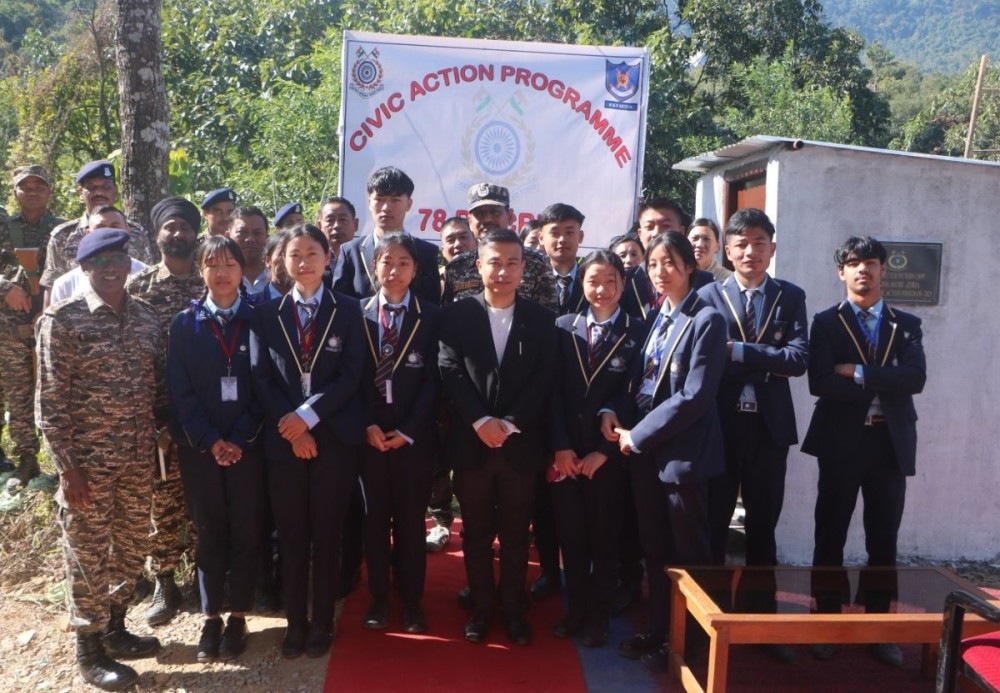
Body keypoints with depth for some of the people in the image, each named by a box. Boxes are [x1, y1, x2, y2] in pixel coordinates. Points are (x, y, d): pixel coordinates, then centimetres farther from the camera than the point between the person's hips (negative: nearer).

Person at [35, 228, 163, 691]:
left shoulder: (146, 318, 5)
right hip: (87, 461, -5)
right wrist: (67, 467, -14)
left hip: (138, 459, 5)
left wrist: (153, 445, 6)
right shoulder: (62, 320, -10)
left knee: (131, 549, 16)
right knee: (88, 554, 7)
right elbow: (49, 401, -11)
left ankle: (115, 629, 36)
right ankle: (90, 651, 24)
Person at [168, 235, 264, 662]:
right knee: (209, 531, 8)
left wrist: (239, 439, -10)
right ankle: (210, 617, 18)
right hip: (200, 446, 0)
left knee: (245, 531, 5)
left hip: (247, 445, 0)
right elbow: (180, 390, -1)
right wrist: (211, 441, -10)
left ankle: (238, 616, 16)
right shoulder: (184, 323, 3)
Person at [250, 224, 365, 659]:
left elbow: (350, 375, -5)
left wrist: (308, 415, -14)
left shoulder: (348, 311, 3)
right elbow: (261, 379, 2)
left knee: (327, 533, 5)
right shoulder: (267, 314, 8)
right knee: (291, 535, 7)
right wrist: (291, 426, -10)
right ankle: (295, 622, 19)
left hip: (334, 438, -1)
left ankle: (322, 623, 17)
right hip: (283, 439, 2)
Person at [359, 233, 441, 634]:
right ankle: (378, 598, 21)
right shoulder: (357, 314, 4)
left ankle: (412, 601, 18)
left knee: (411, 519, 7)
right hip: (369, 433, 1)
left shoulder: (432, 318, 2)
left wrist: (407, 431, -10)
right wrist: (367, 425, -10)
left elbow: (433, 380, -3)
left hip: (414, 435, -1)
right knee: (375, 517, 9)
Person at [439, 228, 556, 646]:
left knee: (515, 535, 11)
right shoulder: (456, 315, 1)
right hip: (471, 443, 0)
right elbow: (451, 373, -6)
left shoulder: (540, 319, 4)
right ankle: (481, 607, 26)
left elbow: (543, 380, -3)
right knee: (477, 534, 11)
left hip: (521, 445, 0)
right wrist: (480, 421, -17)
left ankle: (513, 610, 25)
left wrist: (510, 423, -13)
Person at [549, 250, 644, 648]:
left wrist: (603, 452, -9)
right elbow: (553, 392, 1)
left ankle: (598, 616, 24)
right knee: (571, 536, 10)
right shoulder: (563, 328, 5)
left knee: (604, 538, 10)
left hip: (609, 455, -2)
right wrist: (560, 446, -7)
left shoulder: (638, 333, -2)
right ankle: (575, 610, 26)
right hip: (566, 453, 2)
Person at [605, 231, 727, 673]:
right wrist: (614, 413, -4)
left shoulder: (706, 320, -12)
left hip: (682, 451, -7)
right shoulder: (654, 318, 12)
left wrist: (637, 435, -15)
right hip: (644, 449, 7)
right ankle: (658, 630, 30)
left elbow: (695, 397, -19)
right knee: (654, 548, 16)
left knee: (688, 553, 7)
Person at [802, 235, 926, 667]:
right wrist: (882, 386, -10)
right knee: (830, 537, 6)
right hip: (842, 442, -2)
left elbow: (916, 379, -9)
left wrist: (859, 373, -15)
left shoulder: (907, 325, 8)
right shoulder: (827, 323, 2)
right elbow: (820, 383, -13)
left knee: (884, 540, 9)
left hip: (891, 443, 2)